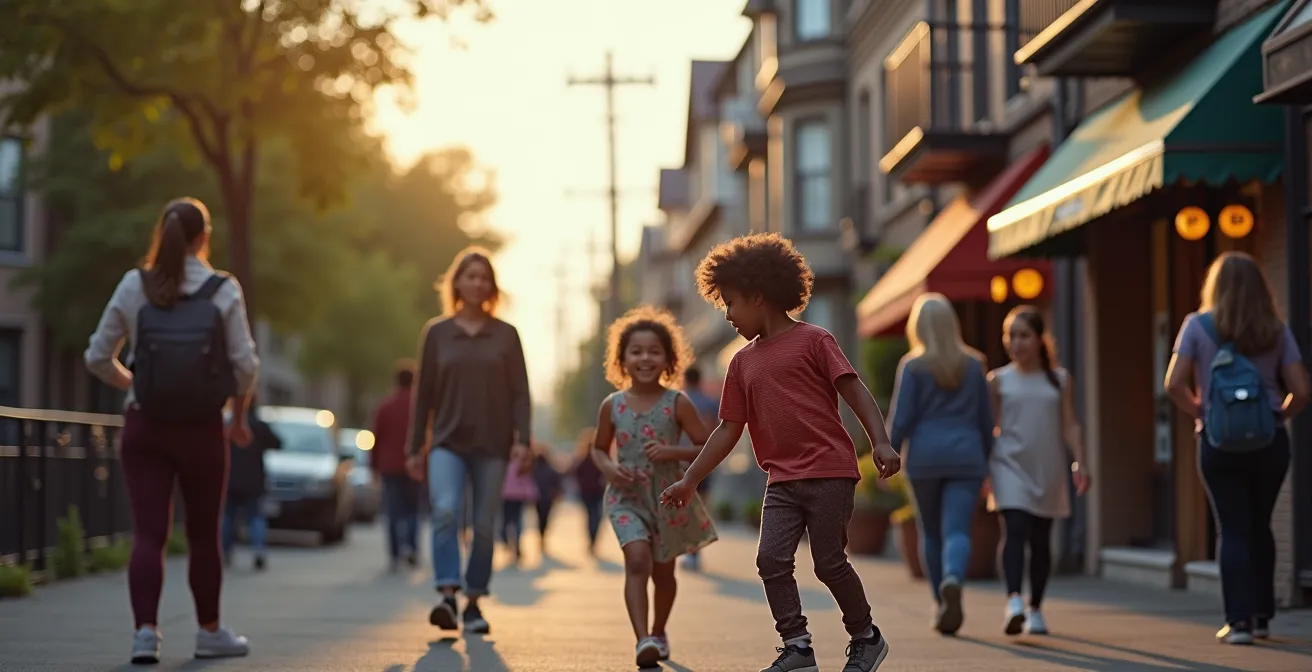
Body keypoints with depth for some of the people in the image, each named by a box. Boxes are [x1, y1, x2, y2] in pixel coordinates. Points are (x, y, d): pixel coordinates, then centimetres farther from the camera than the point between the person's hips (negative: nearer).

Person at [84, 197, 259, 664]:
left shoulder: (134, 286, -1)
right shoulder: (223, 290, -6)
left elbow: (98, 357, 2)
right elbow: (245, 364, -7)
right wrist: (239, 416, 9)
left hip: (144, 428, 1)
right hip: (202, 429, -1)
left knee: (148, 534, 0)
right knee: (203, 535, 13)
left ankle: (145, 630, -14)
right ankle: (210, 633, 24)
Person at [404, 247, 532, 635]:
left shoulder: (506, 335, 6)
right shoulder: (436, 332, 7)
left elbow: (520, 392, 3)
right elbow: (424, 394, 8)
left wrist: (522, 440, -9)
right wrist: (415, 448, 6)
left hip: (492, 444, 1)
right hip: (448, 441, -1)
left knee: (484, 526, 2)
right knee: (445, 511, -22)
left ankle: (473, 604, 13)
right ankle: (447, 596, -26)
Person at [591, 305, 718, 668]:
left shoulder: (677, 404, -7)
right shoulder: (612, 405, -2)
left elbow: (708, 448, -5)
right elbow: (599, 448, 12)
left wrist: (674, 452, -21)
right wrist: (609, 467, -10)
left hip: (669, 498, 0)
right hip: (627, 498, 0)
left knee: (663, 571, 15)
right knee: (637, 559, -23)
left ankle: (658, 632, 39)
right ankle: (643, 640, -29)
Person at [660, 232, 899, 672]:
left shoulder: (813, 340, -1)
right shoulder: (743, 362, 16)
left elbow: (855, 392, -6)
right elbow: (728, 430, 19)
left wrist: (880, 442, -20)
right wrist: (690, 480, 16)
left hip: (829, 472, -6)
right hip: (782, 479, 6)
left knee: (829, 563, -4)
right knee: (772, 558, -9)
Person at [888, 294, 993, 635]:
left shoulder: (913, 366, -3)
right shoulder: (974, 364, 7)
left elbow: (901, 418, -8)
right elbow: (985, 418, 11)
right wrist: (987, 460, 20)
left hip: (924, 457, -1)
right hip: (965, 456, 1)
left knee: (931, 534, 14)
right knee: (957, 532, -7)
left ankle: (943, 605, 18)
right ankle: (953, 581, -36)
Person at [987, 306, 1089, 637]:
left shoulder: (1060, 380, 8)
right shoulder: (998, 380, 5)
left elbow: (1070, 425, 5)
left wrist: (1080, 463, -7)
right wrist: (982, 472, 4)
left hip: (1048, 469, 2)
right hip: (1010, 465, -2)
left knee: (1040, 540, 8)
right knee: (1015, 530, -19)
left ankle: (1035, 609, 20)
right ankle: (1014, 601, -31)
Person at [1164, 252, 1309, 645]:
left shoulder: (1198, 325, -3)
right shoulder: (1276, 330, 2)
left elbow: (1175, 384, -10)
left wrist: (1200, 411, 5)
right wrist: (1279, 416, 13)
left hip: (1219, 441, -2)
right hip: (1270, 442, 2)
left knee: (1234, 531, 3)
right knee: (1260, 527, 17)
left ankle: (1239, 621, -3)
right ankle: (1262, 616, 21)